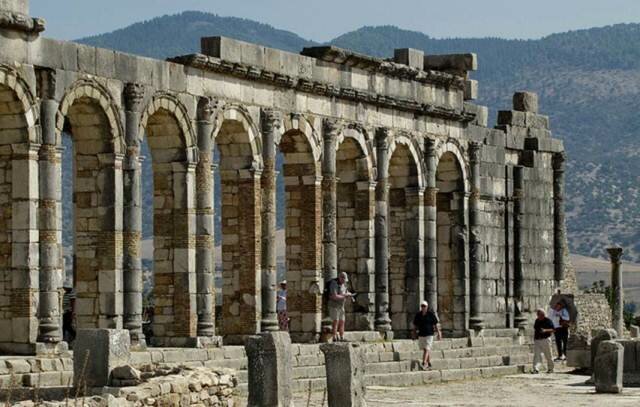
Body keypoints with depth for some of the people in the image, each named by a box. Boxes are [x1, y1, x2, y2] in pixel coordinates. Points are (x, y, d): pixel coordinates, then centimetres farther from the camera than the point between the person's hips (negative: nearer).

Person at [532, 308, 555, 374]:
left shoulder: (548, 321, -3)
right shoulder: (537, 321, 13)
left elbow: (552, 330, -7)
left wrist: (545, 330, -23)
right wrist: (534, 338, 20)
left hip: (545, 339, -4)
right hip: (537, 340, 4)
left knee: (548, 355, 3)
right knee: (536, 355, -7)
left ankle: (550, 369, 17)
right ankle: (535, 369, -14)